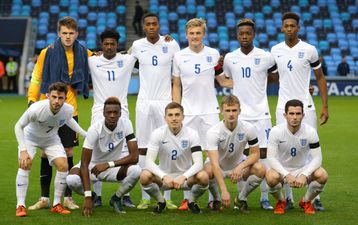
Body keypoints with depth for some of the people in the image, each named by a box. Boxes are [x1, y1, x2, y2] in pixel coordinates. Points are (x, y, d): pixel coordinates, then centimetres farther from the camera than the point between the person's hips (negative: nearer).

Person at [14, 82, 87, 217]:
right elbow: (19, 126, -22)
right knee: (25, 163, -25)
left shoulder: (68, 110, -25)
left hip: (51, 139, 3)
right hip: (30, 136, -3)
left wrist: (85, 134, 5)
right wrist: (23, 150, -28)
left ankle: (56, 205, 2)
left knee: (63, 166, -13)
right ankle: (20, 206, -19)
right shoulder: (36, 109, -37)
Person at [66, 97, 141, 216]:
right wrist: (88, 197, -36)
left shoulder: (126, 124, -17)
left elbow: (134, 157, -19)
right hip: (93, 165, -2)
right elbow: (84, 164, -28)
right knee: (72, 180, -33)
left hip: (113, 166, 2)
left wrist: (108, 164, -29)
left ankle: (116, 198, 1)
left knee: (136, 171, -30)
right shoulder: (95, 129, -25)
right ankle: (91, 196, 4)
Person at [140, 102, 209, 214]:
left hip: (185, 176, 0)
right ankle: (160, 201, 1)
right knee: (145, 176, -31)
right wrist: (164, 176, -38)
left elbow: (198, 163, -21)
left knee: (203, 177, -33)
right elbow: (149, 161, -20)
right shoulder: (158, 133, -12)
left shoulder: (192, 134, -13)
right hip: (164, 175, 0)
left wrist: (183, 177, -40)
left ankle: (192, 201, 1)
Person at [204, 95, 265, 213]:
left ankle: (241, 198, 0)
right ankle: (217, 199, -4)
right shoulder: (213, 132, -29)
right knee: (208, 171, -37)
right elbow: (215, 163, -36)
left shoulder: (248, 128, -20)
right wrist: (224, 190, -46)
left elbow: (255, 154, -11)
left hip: (239, 164, 2)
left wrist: (240, 167, -32)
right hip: (219, 166, -2)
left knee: (260, 169, -27)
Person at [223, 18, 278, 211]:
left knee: (263, 155, -2)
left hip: (261, 113, -1)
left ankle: (265, 198, 6)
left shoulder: (266, 57, -1)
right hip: (239, 115, 1)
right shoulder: (229, 58, 4)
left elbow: (276, 77, 13)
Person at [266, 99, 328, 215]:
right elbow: (271, 157, -20)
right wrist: (286, 175, -34)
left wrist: (304, 175, -33)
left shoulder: (310, 132, -15)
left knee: (322, 175, -29)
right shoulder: (276, 131, -18)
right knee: (271, 177, -36)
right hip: (282, 170, -1)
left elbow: (317, 158, -16)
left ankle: (306, 201, 3)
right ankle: (280, 201, 1)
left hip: (303, 169, 1)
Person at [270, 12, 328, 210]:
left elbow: (320, 78, 4)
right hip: (283, 107, 2)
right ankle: (288, 197, 8)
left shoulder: (309, 50, -2)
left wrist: (325, 106, -1)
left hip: (306, 107, -2)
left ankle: (315, 198, 4)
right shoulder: (275, 50, 6)